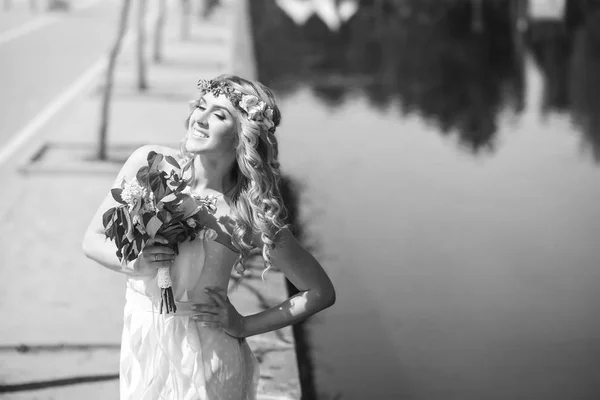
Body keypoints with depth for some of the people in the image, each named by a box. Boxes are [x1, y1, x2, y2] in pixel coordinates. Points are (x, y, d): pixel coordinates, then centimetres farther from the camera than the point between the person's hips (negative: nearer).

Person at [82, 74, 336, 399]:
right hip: (141, 345, 4)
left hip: (205, 359, -3)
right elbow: (93, 240, 0)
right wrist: (134, 261, -20)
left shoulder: (251, 216, -17)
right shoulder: (149, 163, -9)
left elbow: (321, 292, -8)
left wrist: (244, 326, -9)